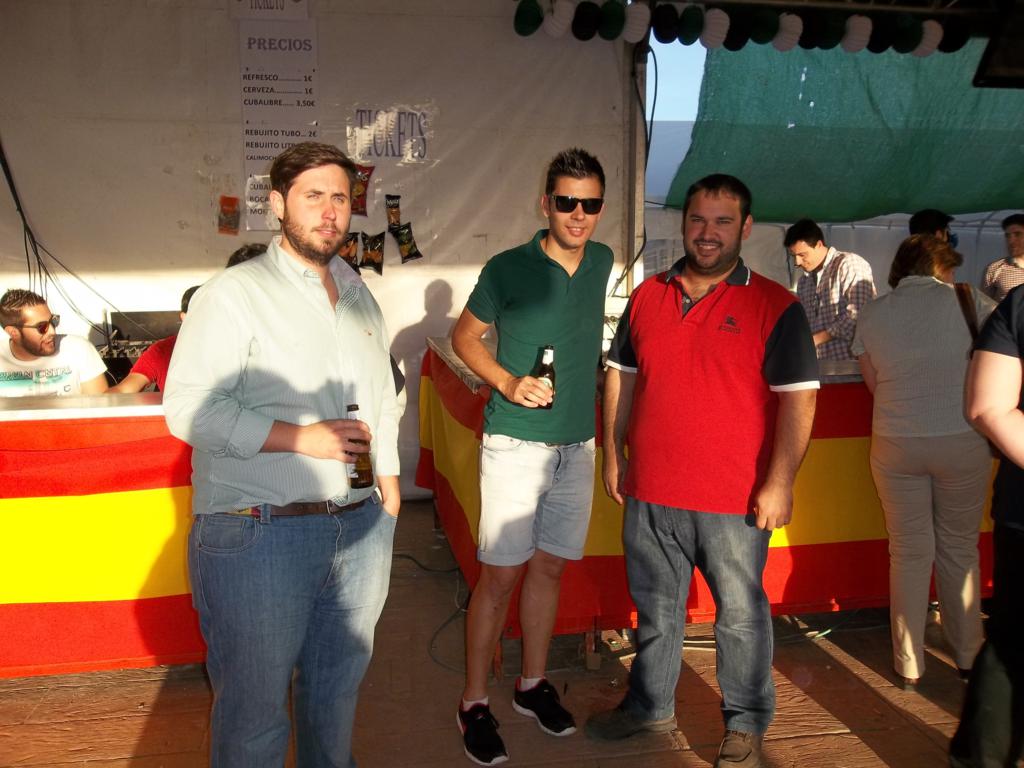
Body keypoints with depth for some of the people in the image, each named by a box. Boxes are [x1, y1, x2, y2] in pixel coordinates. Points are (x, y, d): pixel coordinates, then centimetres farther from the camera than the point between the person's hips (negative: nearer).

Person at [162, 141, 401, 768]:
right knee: (254, 708, 6)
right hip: (260, 534, -6)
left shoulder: (360, 295, 14)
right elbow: (189, 408, -18)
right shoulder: (236, 293, -9)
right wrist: (304, 437, -19)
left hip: (361, 526, 6)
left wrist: (388, 491, 18)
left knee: (339, 687, 20)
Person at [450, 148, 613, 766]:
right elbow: (465, 335, 0)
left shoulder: (602, 262, 5)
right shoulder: (509, 269, -10)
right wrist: (508, 382, -15)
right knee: (501, 575, -2)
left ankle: (534, 685, 30)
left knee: (549, 568, 14)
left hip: (577, 446, 5)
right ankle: (475, 704, 12)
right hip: (516, 445, -5)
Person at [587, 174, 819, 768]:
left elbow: (798, 400, -9)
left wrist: (779, 483, -14)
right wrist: (614, 456, 10)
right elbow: (622, 379, 14)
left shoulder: (775, 307, -7)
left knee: (741, 614, 11)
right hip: (651, 494, 4)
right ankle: (650, 704, 38)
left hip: (735, 500, -4)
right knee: (656, 608, 19)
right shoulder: (647, 297, 6)